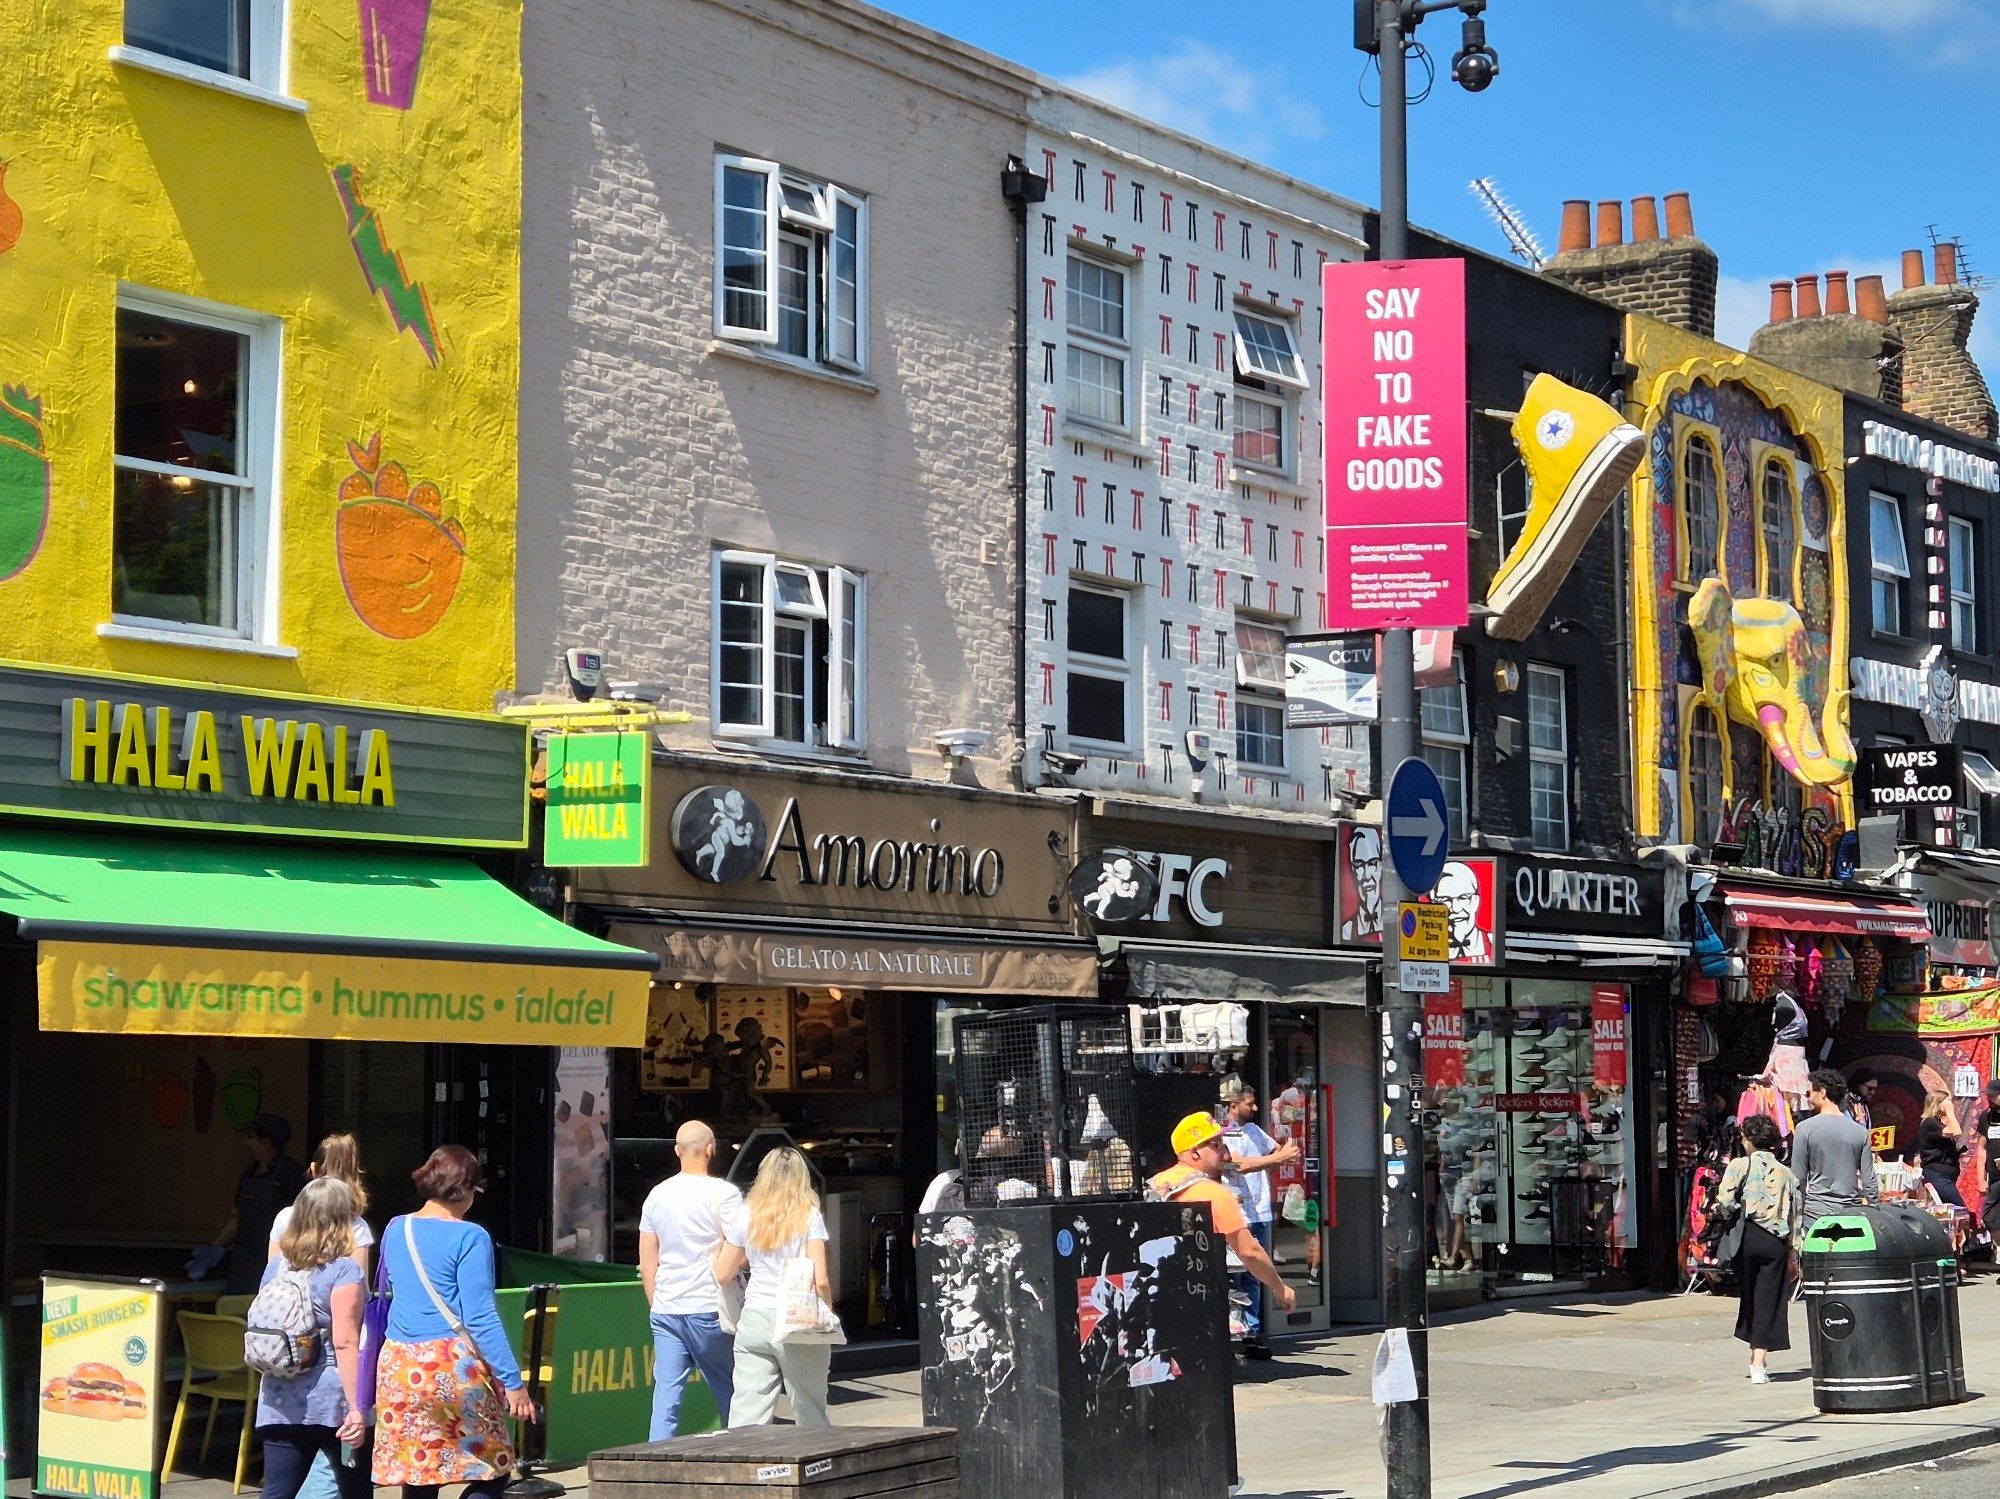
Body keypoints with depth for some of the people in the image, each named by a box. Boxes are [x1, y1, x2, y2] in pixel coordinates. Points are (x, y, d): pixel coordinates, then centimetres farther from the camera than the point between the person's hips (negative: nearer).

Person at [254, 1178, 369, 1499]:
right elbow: (344, 1341, -17)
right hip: (331, 1400, -5)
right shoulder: (343, 1270, -10)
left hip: (281, 1401, 5)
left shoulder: (277, 1266, 9)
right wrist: (356, 1408, -19)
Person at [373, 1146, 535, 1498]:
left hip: (398, 1366, 6)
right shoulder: (469, 1238, -8)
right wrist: (513, 1383, -10)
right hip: (454, 1365, -6)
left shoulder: (394, 1231, 10)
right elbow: (481, 1318, -12)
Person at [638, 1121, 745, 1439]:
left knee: (666, 1398, 2)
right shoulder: (722, 1193, -8)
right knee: (729, 1394, 9)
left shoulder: (657, 1195, 10)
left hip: (665, 1311, 5)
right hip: (708, 1309, -4)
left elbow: (647, 1260, 13)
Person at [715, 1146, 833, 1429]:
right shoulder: (810, 1216, -2)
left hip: (754, 1320, 2)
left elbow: (723, 1273, 10)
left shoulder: (747, 1215, 5)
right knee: (811, 1416, 7)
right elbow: (820, 1280, -8)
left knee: (748, 1416, 0)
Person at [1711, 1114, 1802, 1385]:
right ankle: (1758, 1364, -2)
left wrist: (1721, 1209, 13)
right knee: (1769, 1301, 4)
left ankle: (1755, 1358, 19)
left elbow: (1726, 1204, -11)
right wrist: (1793, 1255, 15)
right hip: (1776, 1241, 2)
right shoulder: (1786, 1173, 12)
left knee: (1748, 1297, 14)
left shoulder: (1740, 1165, 0)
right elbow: (1796, 1217, 10)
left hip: (1747, 1237, -2)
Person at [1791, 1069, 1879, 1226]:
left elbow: (1799, 1179, -4)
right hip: (1851, 1212, 3)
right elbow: (1869, 1182, 4)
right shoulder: (1860, 1132, 4)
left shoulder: (1805, 1128, -6)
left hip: (1816, 1212, -3)